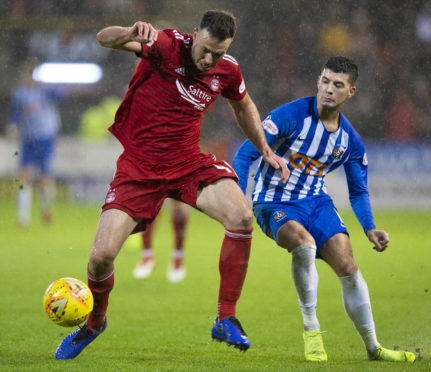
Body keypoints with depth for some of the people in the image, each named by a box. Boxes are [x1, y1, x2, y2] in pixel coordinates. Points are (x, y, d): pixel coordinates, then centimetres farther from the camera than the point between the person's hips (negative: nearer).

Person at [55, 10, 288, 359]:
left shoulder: (227, 70, -2)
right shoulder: (167, 45, -16)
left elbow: (244, 107, 22)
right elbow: (105, 39, -30)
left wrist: (266, 151, 17)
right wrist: (132, 32, -51)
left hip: (189, 162, 3)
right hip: (139, 166, -3)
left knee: (242, 216, -24)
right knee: (101, 255, -13)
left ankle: (226, 318, -12)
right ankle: (94, 323, 21)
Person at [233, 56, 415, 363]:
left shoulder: (350, 141, 1)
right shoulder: (291, 116, -16)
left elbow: (358, 191, 13)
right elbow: (244, 155, -15)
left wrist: (370, 229, -3)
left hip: (316, 201, 5)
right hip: (275, 203, -5)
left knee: (347, 266, -10)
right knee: (304, 242, -35)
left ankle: (373, 347, 7)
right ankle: (311, 328, -18)